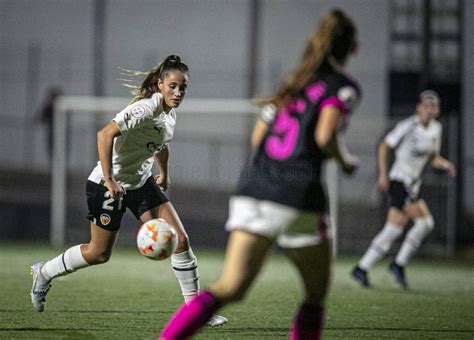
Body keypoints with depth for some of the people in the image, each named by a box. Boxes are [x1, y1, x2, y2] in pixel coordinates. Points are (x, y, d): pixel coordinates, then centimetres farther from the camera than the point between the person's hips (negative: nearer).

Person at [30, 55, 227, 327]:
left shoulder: (170, 111, 2)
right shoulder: (147, 107, -25)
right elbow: (106, 134, -33)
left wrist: (164, 174, 30)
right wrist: (109, 179, -34)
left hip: (141, 182, 8)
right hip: (110, 184, -8)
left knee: (180, 240, -4)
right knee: (99, 253, 5)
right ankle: (45, 273, 29)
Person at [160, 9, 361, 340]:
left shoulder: (294, 81, 21)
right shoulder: (344, 86, 1)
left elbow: (258, 136, 21)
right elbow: (325, 136, -13)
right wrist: (346, 160, 6)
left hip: (253, 188, 6)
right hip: (298, 196, -6)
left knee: (231, 287, -3)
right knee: (316, 294, 14)